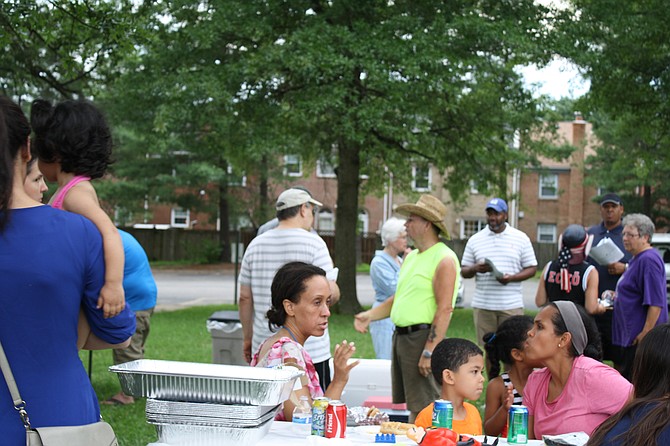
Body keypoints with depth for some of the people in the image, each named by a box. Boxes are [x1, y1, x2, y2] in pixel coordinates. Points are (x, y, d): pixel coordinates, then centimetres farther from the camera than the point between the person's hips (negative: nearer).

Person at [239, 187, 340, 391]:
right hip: (310, 350, -4)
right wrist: (332, 274, 10)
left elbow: (245, 298, 10)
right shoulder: (313, 243, -7)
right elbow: (331, 294, -11)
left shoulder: (255, 245, 8)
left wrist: (247, 338, 19)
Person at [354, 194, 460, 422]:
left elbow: (444, 309, -19)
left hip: (423, 337, -9)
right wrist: (370, 315, 9)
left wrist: (429, 352, -23)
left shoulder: (444, 259, -12)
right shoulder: (411, 257, 17)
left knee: (423, 410, -7)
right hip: (401, 335, 9)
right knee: (411, 406, 14)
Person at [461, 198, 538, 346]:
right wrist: (475, 269, -13)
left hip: (512, 305, -1)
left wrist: (512, 277, -13)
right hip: (482, 305, 1)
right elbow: (464, 272, 11)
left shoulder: (521, 238, 6)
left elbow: (531, 269, 5)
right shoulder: (475, 240, 9)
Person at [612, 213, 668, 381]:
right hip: (630, 335, 11)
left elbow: (655, 303, -22)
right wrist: (616, 296, 17)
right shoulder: (636, 259, 16)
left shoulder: (648, 260, -17)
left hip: (641, 337, -11)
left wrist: (645, 333, -24)